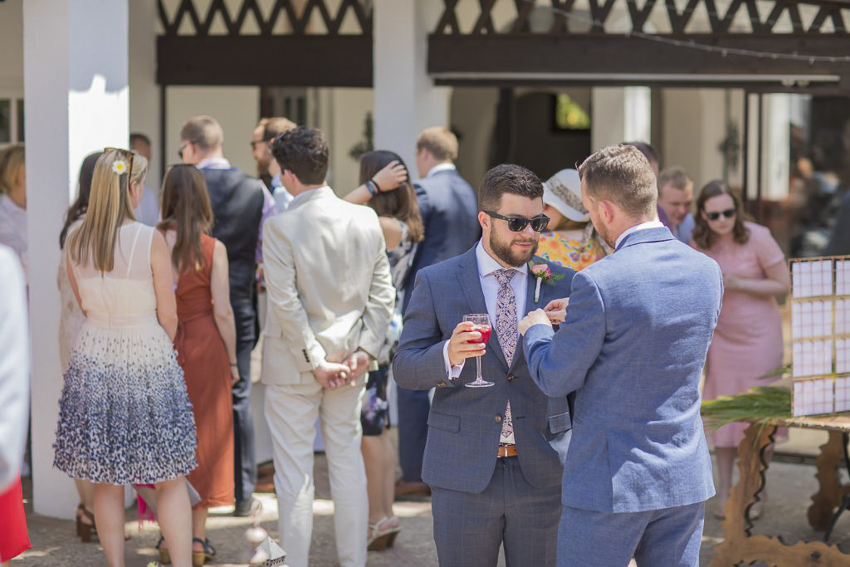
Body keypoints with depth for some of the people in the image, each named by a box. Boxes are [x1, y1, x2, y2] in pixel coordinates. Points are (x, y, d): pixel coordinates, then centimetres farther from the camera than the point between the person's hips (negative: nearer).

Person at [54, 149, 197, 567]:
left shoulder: (75, 242, -2)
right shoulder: (151, 240, -14)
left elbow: (84, 306, 10)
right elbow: (168, 316, -6)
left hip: (94, 360, 4)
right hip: (147, 357, -4)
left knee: (106, 481, 11)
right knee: (171, 478, 5)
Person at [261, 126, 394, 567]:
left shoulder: (281, 226, -16)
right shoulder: (366, 220, -1)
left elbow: (285, 303, -18)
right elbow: (382, 293, 0)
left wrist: (315, 361, -11)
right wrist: (364, 351, -1)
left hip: (293, 364, -5)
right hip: (348, 360, 5)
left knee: (294, 469, 3)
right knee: (347, 460, 13)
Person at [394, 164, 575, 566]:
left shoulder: (562, 284, 4)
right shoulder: (437, 283, 0)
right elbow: (405, 368, -3)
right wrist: (448, 355, -22)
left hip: (542, 471, 1)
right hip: (463, 472, -1)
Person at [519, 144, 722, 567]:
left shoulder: (599, 283, -20)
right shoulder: (706, 273, 0)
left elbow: (556, 380, -8)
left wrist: (535, 330, 12)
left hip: (612, 482, -6)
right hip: (686, 479, 6)